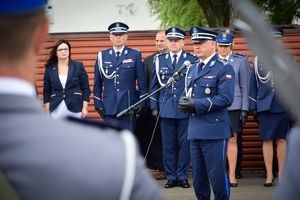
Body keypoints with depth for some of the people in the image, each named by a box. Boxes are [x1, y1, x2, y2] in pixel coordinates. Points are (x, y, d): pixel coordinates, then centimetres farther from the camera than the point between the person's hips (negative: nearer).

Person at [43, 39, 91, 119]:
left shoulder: (78, 66, 4)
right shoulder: (50, 69, 6)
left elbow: (85, 88, 4)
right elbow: (47, 91, 10)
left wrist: (84, 108, -3)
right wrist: (48, 111, 4)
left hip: (75, 109, -1)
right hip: (56, 110, 1)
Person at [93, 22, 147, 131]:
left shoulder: (135, 55, 5)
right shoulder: (102, 56, 8)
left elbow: (142, 81, 3)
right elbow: (97, 83, 10)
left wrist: (142, 103, -3)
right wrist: (98, 104, 4)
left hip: (129, 105, -1)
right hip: (109, 106, 1)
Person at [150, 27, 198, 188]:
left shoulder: (192, 60, 1)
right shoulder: (159, 60, 9)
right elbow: (154, 85, 11)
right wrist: (154, 107, 6)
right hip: (166, 109, 2)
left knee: (184, 143, 1)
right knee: (168, 144, 4)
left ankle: (183, 176, 10)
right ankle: (171, 177, 12)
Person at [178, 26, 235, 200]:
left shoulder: (224, 69, -7)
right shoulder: (192, 69, 17)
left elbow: (225, 98, -17)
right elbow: (186, 94, 19)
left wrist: (197, 105, -19)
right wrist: (185, 102, -6)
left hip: (214, 131, -7)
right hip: (195, 131, 7)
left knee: (217, 175, -5)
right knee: (198, 177, 12)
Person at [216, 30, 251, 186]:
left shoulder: (241, 60, 3)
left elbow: (245, 86, 3)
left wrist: (244, 109, -3)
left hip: (233, 106, -1)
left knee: (232, 140, 1)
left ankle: (232, 176, 6)